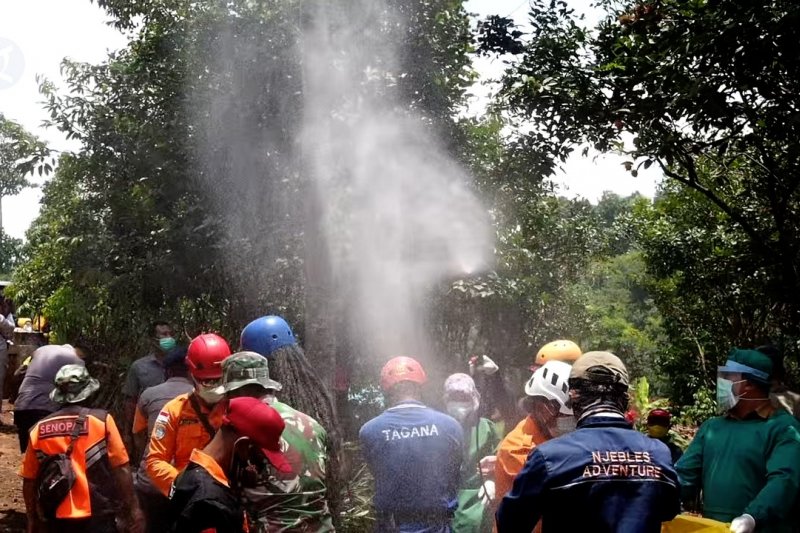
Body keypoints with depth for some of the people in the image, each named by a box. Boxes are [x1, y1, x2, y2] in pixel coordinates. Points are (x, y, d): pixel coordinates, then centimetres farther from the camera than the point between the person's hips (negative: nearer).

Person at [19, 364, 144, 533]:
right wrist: (132, 509, 0)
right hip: (97, 518, -4)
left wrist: (32, 519, 19)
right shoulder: (101, 420, -7)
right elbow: (121, 470, -8)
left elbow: (29, 481, 7)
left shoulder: (39, 429, 1)